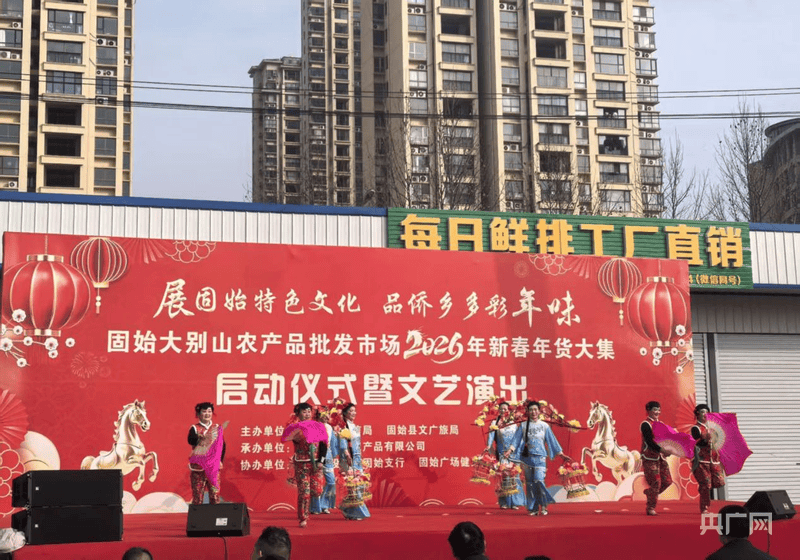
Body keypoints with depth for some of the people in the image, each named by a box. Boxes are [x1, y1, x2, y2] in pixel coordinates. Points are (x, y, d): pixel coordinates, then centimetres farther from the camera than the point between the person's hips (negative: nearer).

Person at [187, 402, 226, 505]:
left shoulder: (217, 428, 11)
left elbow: (223, 445, 14)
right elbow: (191, 441, -18)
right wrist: (202, 437, -36)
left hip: (214, 467, 2)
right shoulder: (195, 429, 1)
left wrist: (220, 460, 4)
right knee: (197, 495, -2)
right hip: (198, 467, -2)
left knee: (215, 494, 0)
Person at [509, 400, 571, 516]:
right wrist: (510, 450, -13)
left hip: (540, 457, -2)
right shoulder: (523, 426, 9)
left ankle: (543, 506, -3)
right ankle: (533, 508, 8)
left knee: (539, 480, -17)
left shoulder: (544, 426, 8)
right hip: (527, 457, 2)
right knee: (530, 483, 2)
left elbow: (552, 441, 11)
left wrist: (561, 454, 9)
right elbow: (516, 439, 2)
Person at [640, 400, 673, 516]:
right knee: (655, 482, -9)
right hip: (650, 457, -8)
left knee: (667, 481, 4)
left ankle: (649, 492, 27)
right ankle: (650, 508, 2)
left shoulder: (660, 424, 15)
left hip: (661, 457, 8)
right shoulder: (645, 425, -10)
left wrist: (668, 450, -7)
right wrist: (663, 450, -29)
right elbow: (650, 442, -19)